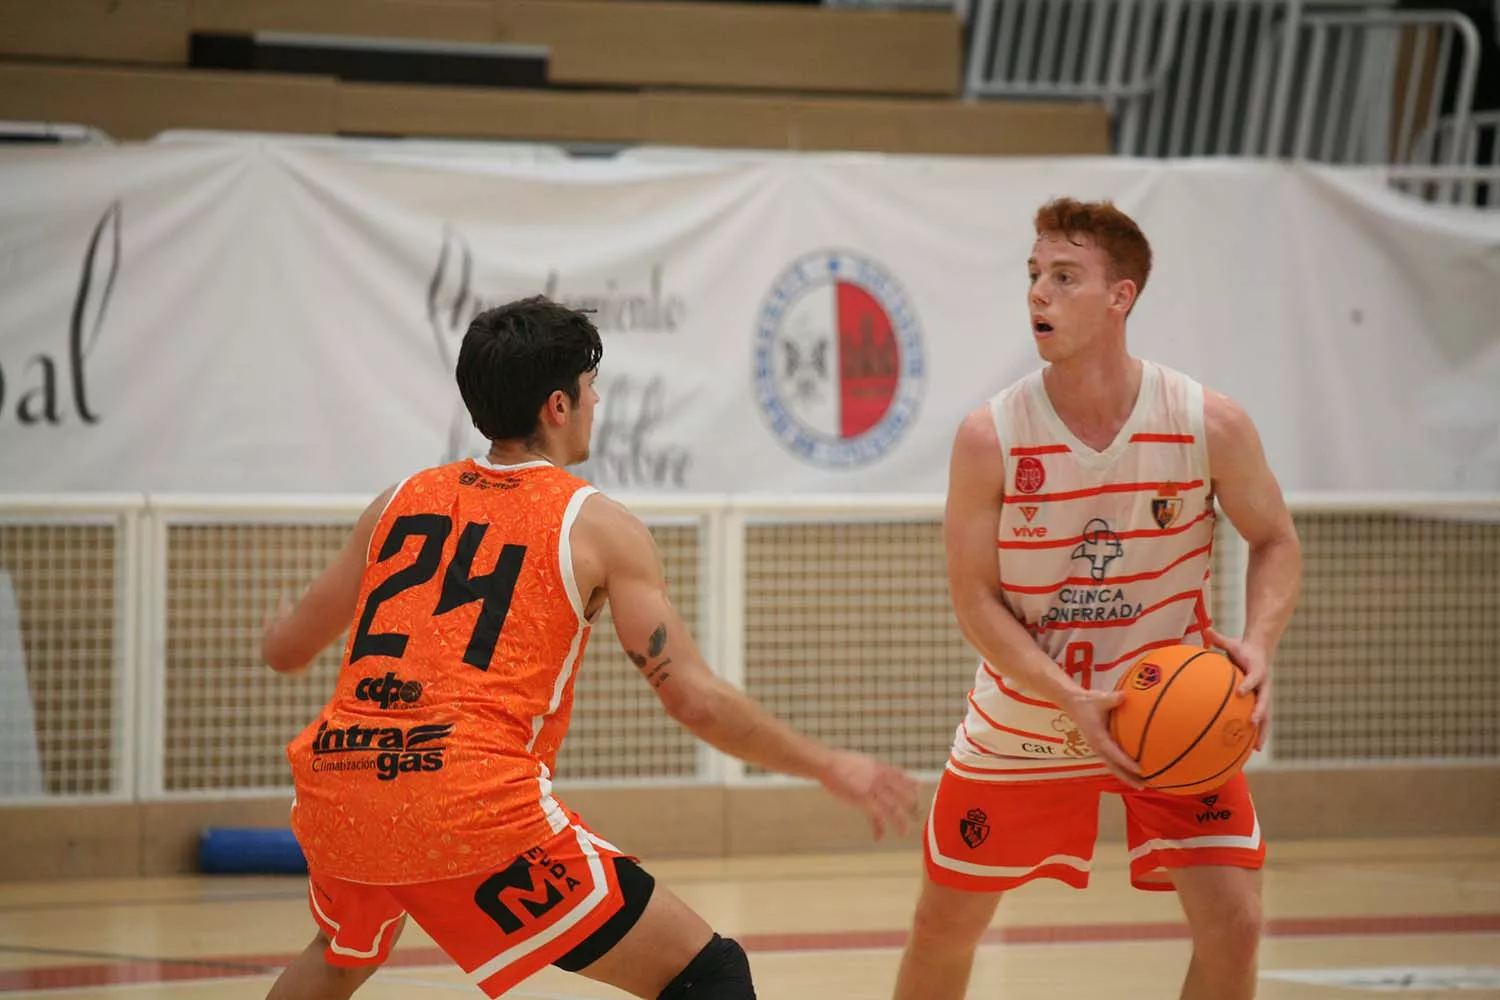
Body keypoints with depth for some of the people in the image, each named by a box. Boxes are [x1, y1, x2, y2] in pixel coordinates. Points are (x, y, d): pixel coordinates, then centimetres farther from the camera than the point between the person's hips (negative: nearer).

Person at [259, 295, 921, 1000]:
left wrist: (286, 627, 51)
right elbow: (696, 700, 0)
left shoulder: (402, 500, 18)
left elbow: (284, 649, 27)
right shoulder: (598, 526, 5)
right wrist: (831, 768, 12)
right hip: (474, 809, -6)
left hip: (331, 791, 6)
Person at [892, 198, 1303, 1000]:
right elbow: (975, 600, -13)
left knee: (1232, 922, -12)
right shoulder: (990, 437, -16)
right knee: (943, 926, 11)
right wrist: (1071, 701, -27)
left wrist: (1257, 646, -21)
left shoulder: (1209, 423, -15)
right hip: (1024, 719, 1)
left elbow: (1274, 542, -1)